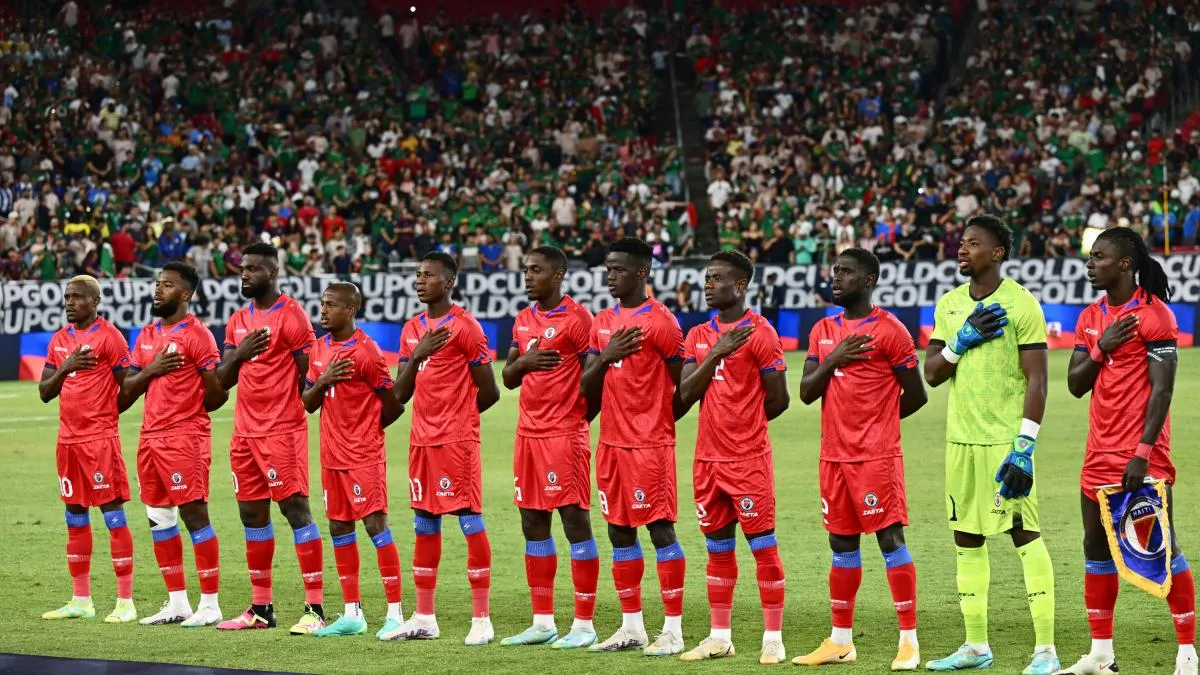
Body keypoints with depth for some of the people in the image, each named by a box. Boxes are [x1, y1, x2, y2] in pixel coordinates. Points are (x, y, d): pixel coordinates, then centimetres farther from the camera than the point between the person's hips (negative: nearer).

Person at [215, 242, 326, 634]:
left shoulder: (291, 316, -8)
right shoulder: (238, 321, 15)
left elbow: (309, 374, -10)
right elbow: (223, 380, 13)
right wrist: (238, 354, -5)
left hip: (282, 430, -8)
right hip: (244, 431, 8)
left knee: (295, 508, -10)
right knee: (252, 514, 10)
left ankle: (315, 608, -11)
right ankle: (261, 608, 18)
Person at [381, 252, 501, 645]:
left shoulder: (464, 326, -8)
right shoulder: (412, 330, 13)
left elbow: (488, 391, -6)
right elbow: (401, 394, 9)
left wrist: (456, 415, 6)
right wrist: (416, 356, -8)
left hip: (457, 440, -8)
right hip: (421, 439, 8)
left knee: (469, 519, -8)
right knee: (425, 524, 10)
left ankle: (481, 620, -6)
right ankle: (424, 619, 17)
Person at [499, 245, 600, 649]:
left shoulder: (576, 319, -9)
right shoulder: (523, 320, 14)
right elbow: (508, 379, 17)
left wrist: (578, 417, -8)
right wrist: (523, 361, -3)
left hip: (565, 435, -8)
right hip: (528, 434, 8)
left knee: (575, 522, -5)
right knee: (533, 524, 9)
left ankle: (583, 625, -2)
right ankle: (543, 623, 16)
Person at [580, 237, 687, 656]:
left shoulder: (660, 322, -10)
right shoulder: (603, 323, 12)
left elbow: (684, 386, -7)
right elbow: (586, 389, 11)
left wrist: (659, 418, 1)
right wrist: (605, 357, -6)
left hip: (650, 445, -8)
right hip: (611, 443, 8)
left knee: (660, 529, -6)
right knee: (619, 531, 10)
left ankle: (673, 630, -4)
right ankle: (631, 627, 17)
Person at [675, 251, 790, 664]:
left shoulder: (759, 332, -8)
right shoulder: (698, 336, 11)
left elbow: (778, 399, -8)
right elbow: (685, 395, 0)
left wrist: (743, 422, 5)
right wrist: (715, 354, -10)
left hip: (749, 459, -6)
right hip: (708, 458, 6)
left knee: (762, 544, -4)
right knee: (718, 547, 11)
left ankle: (773, 638, 0)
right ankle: (719, 637, 17)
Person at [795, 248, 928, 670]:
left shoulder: (889, 330, -7)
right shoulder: (823, 331, 13)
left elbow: (915, 395, -4)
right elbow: (807, 393, 7)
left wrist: (877, 418, 6)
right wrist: (832, 360, -8)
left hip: (876, 456, -7)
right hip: (834, 455, 7)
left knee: (890, 538, -8)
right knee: (842, 543, 11)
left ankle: (909, 641, -6)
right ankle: (840, 641, 18)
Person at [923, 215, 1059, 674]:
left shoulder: (1021, 305, -8)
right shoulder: (949, 305, 12)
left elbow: (1036, 380, -12)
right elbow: (931, 374, 11)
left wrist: (1024, 447, -18)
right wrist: (963, 340, -8)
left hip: (1006, 441, -7)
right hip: (961, 441, 7)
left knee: (1026, 537, -8)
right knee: (967, 540, 10)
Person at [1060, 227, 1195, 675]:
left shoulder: (1155, 315, -10)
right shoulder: (1091, 318, 12)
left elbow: (1162, 388, -14)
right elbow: (1075, 385, 9)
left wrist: (1143, 452, -20)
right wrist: (1101, 348, -9)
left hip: (1142, 456, -7)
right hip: (1099, 454, 7)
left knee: (1163, 547, -4)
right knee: (1096, 546, 9)